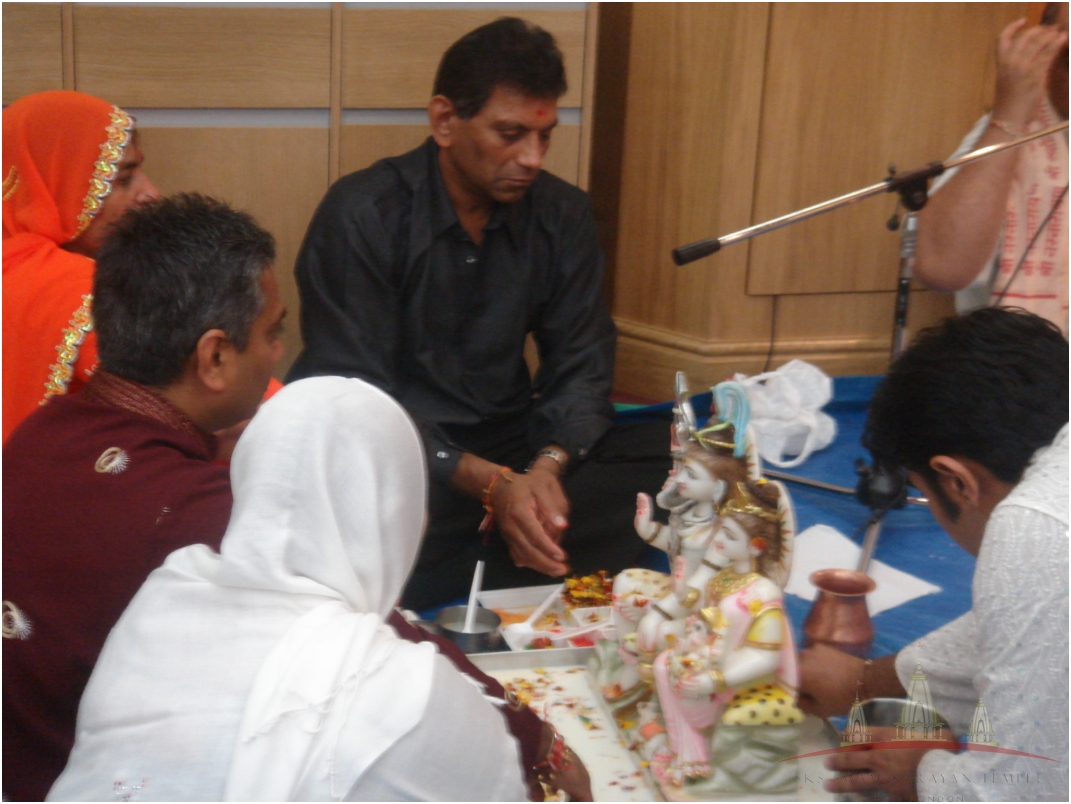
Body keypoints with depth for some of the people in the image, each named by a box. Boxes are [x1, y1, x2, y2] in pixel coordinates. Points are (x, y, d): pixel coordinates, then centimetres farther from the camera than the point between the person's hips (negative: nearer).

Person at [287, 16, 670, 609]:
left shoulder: (563, 216, 4)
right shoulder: (362, 216, -11)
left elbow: (581, 366, 5)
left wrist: (547, 466, -18)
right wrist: (491, 484, -27)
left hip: (511, 447, 5)